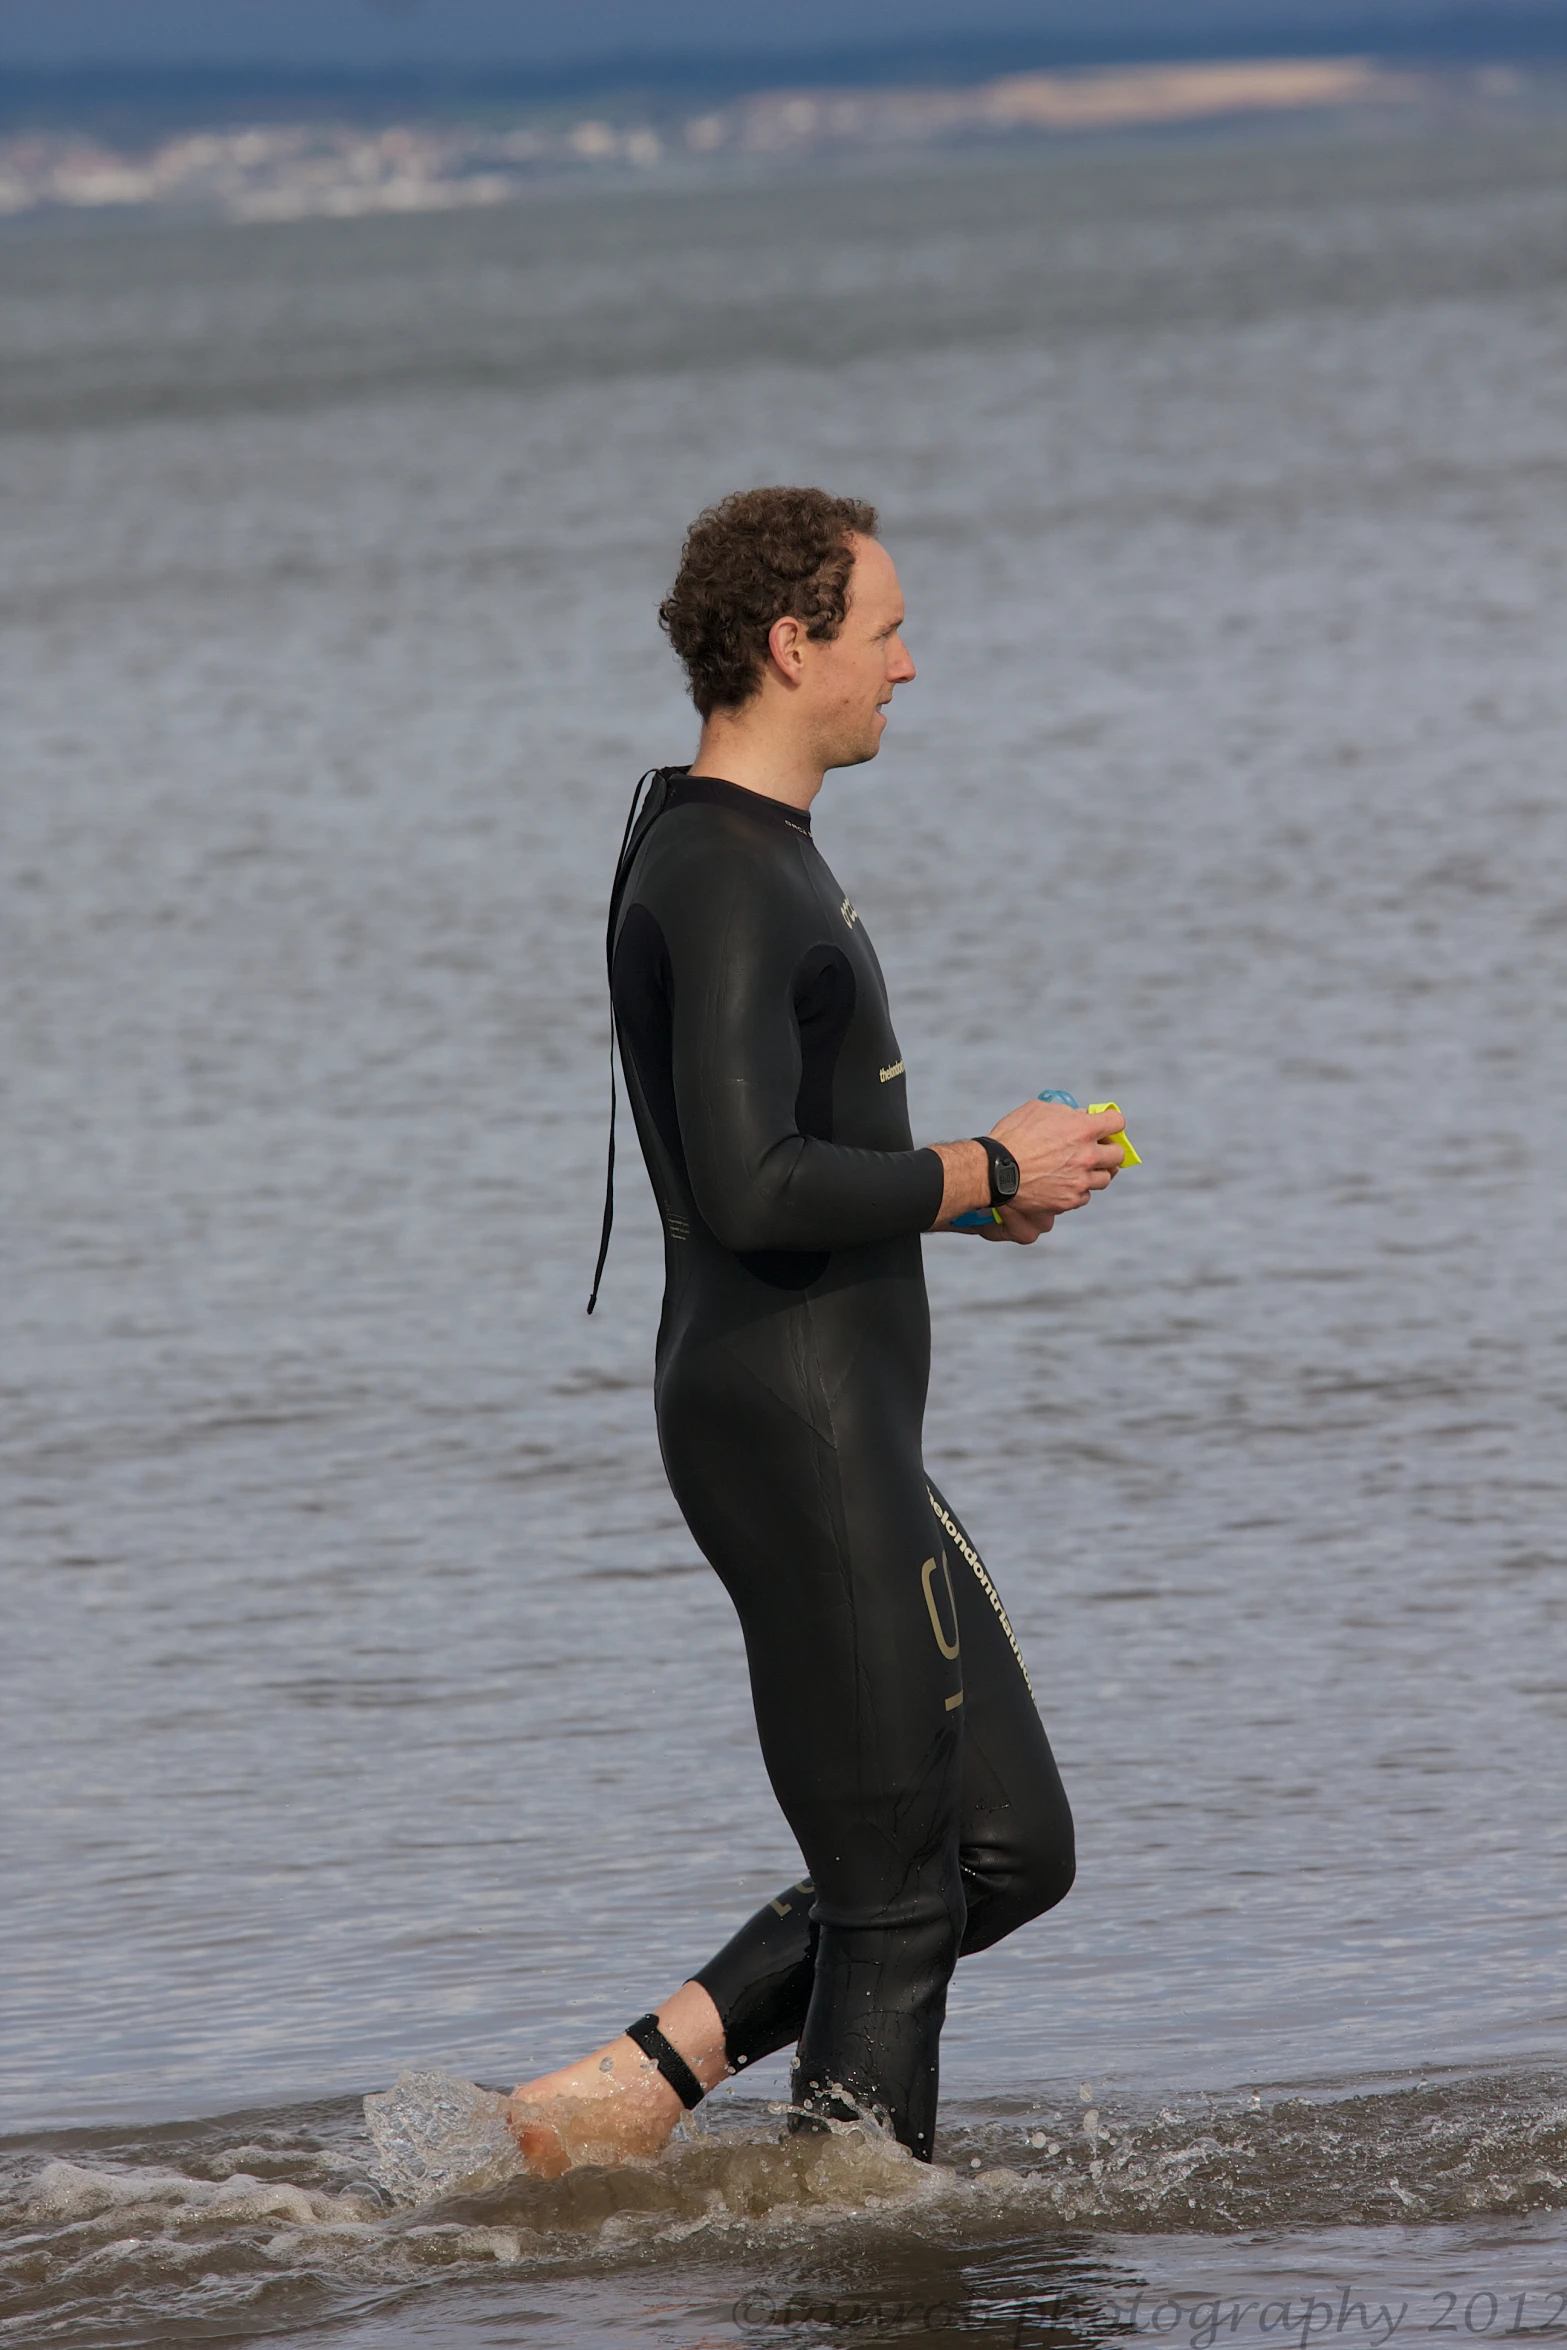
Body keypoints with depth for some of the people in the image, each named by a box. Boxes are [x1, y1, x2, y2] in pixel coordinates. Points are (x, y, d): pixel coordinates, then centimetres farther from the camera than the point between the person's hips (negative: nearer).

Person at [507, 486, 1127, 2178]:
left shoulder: (751, 859, 17)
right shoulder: (721, 881, -16)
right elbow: (750, 1187, -25)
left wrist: (958, 1192, 12)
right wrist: (985, 1174, -14)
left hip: (841, 1442, 10)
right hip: (796, 1433, -10)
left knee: (1011, 1851, 12)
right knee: (900, 1894, -4)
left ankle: (632, 2087, 11)